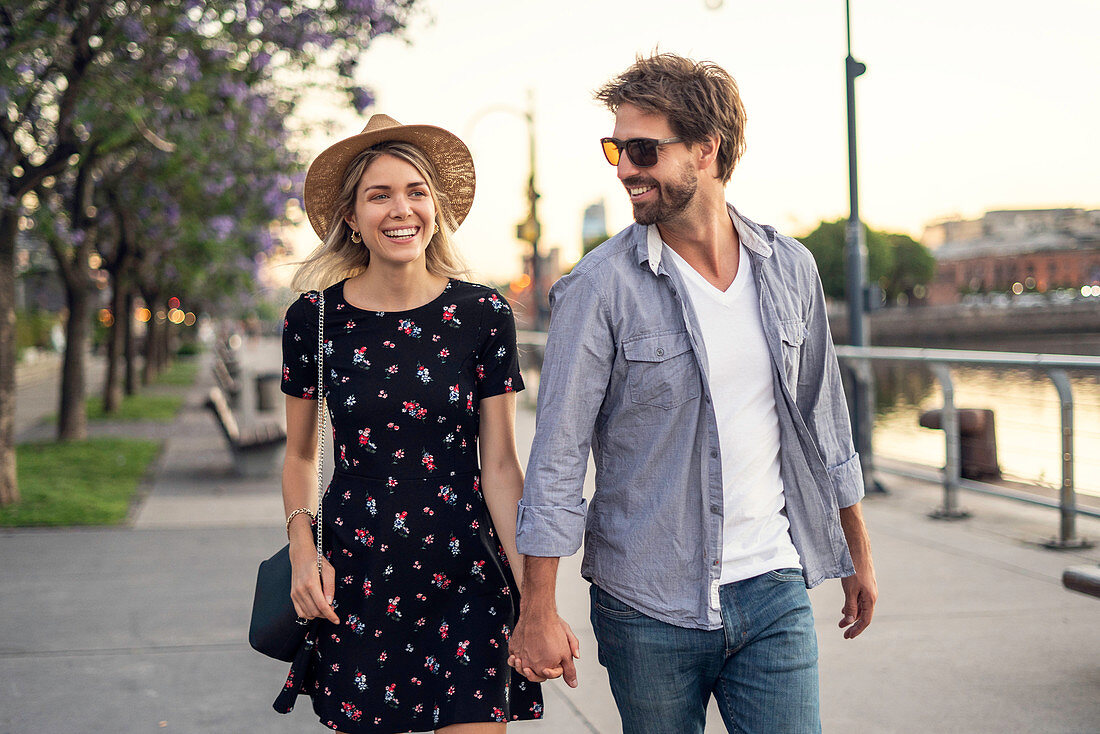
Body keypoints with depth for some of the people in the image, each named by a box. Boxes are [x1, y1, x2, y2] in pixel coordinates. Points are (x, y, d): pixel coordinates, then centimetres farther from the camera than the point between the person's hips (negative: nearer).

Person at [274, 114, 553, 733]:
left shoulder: (484, 315, -3)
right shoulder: (315, 317, -1)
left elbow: (500, 464, -2)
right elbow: (301, 455, 11)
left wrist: (534, 591, -9)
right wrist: (302, 549, -5)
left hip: (467, 577, -1)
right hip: (355, 578, 1)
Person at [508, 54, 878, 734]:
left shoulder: (790, 268, 3)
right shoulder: (600, 287, -10)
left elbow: (823, 418, 13)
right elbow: (557, 455, -9)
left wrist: (859, 555, 18)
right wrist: (538, 612, -10)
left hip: (773, 594, 3)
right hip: (647, 607, -2)